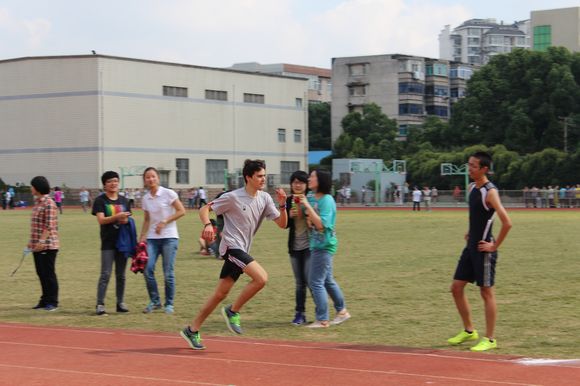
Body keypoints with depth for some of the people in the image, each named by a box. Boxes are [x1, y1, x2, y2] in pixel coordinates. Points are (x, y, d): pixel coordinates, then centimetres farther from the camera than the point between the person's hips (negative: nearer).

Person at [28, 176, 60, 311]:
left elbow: (49, 226, -19)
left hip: (48, 245, -9)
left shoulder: (49, 203, -14)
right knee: (41, 273, 12)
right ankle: (45, 300, 20)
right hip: (37, 245, 9)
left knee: (49, 273, -2)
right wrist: (32, 242, 19)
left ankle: (52, 302, 5)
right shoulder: (37, 202, 14)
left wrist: (42, 241, -23)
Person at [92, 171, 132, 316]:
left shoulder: (124, 200, 12)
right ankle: (100, 304, -9)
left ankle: (120, 302, 16)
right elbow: (101, 220, -13)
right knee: (106, 274, -10)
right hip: (108, 242, -5)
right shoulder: (100, 200, -2)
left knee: (121, 274, 9)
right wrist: (117, 217, -26)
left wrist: (126, 220, -8)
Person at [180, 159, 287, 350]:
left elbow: (282, 224, 6)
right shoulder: (233, 197, -11)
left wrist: (282, 205, -11)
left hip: (241, 251, 7)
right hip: (231, 246, -7)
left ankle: (192, 330, 17)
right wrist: (207, 224, -26)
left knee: (221, 294, 8)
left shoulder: (265, 198, 6)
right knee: (261, 277, -23)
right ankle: (233, 311, -5)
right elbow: (204, 209, -6)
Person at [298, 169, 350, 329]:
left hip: (324, 245, -9)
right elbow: (308, 220, 14)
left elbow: (321, 224, -25)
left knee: (316, 282, -6)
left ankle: (322, 320, 1)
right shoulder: (310, 196, 5)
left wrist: (307, 206, -26)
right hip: (315, 244, 9)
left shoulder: (327, 200, -17)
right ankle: (342, 311, 34)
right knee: (327, 280, 19)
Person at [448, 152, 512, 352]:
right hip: (471, 247, 9)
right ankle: (469, 331, 24)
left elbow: (507, 223, -25)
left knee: (486, 291, -1)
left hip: (483, 249, -9)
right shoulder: (472, 188, 9)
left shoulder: (490, 192, -18)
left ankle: (489, 339, 7)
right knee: (456, 287, 10)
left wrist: (495, 246, -18)